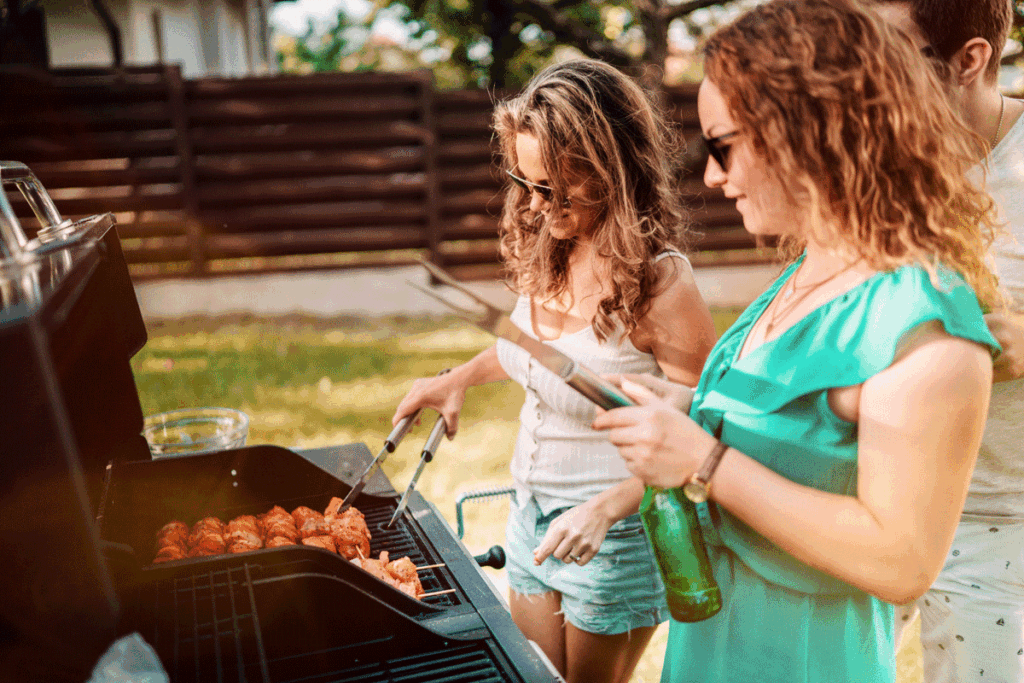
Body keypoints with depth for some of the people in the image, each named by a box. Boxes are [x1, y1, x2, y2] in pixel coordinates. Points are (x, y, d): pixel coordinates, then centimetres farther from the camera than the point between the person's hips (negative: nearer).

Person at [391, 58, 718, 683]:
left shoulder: (658, 284, -25)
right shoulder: (547, 253, -3)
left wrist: (607, 506, -30)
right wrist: (461, 377, 4)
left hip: (615, 535, -6)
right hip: (533, 515, 7)